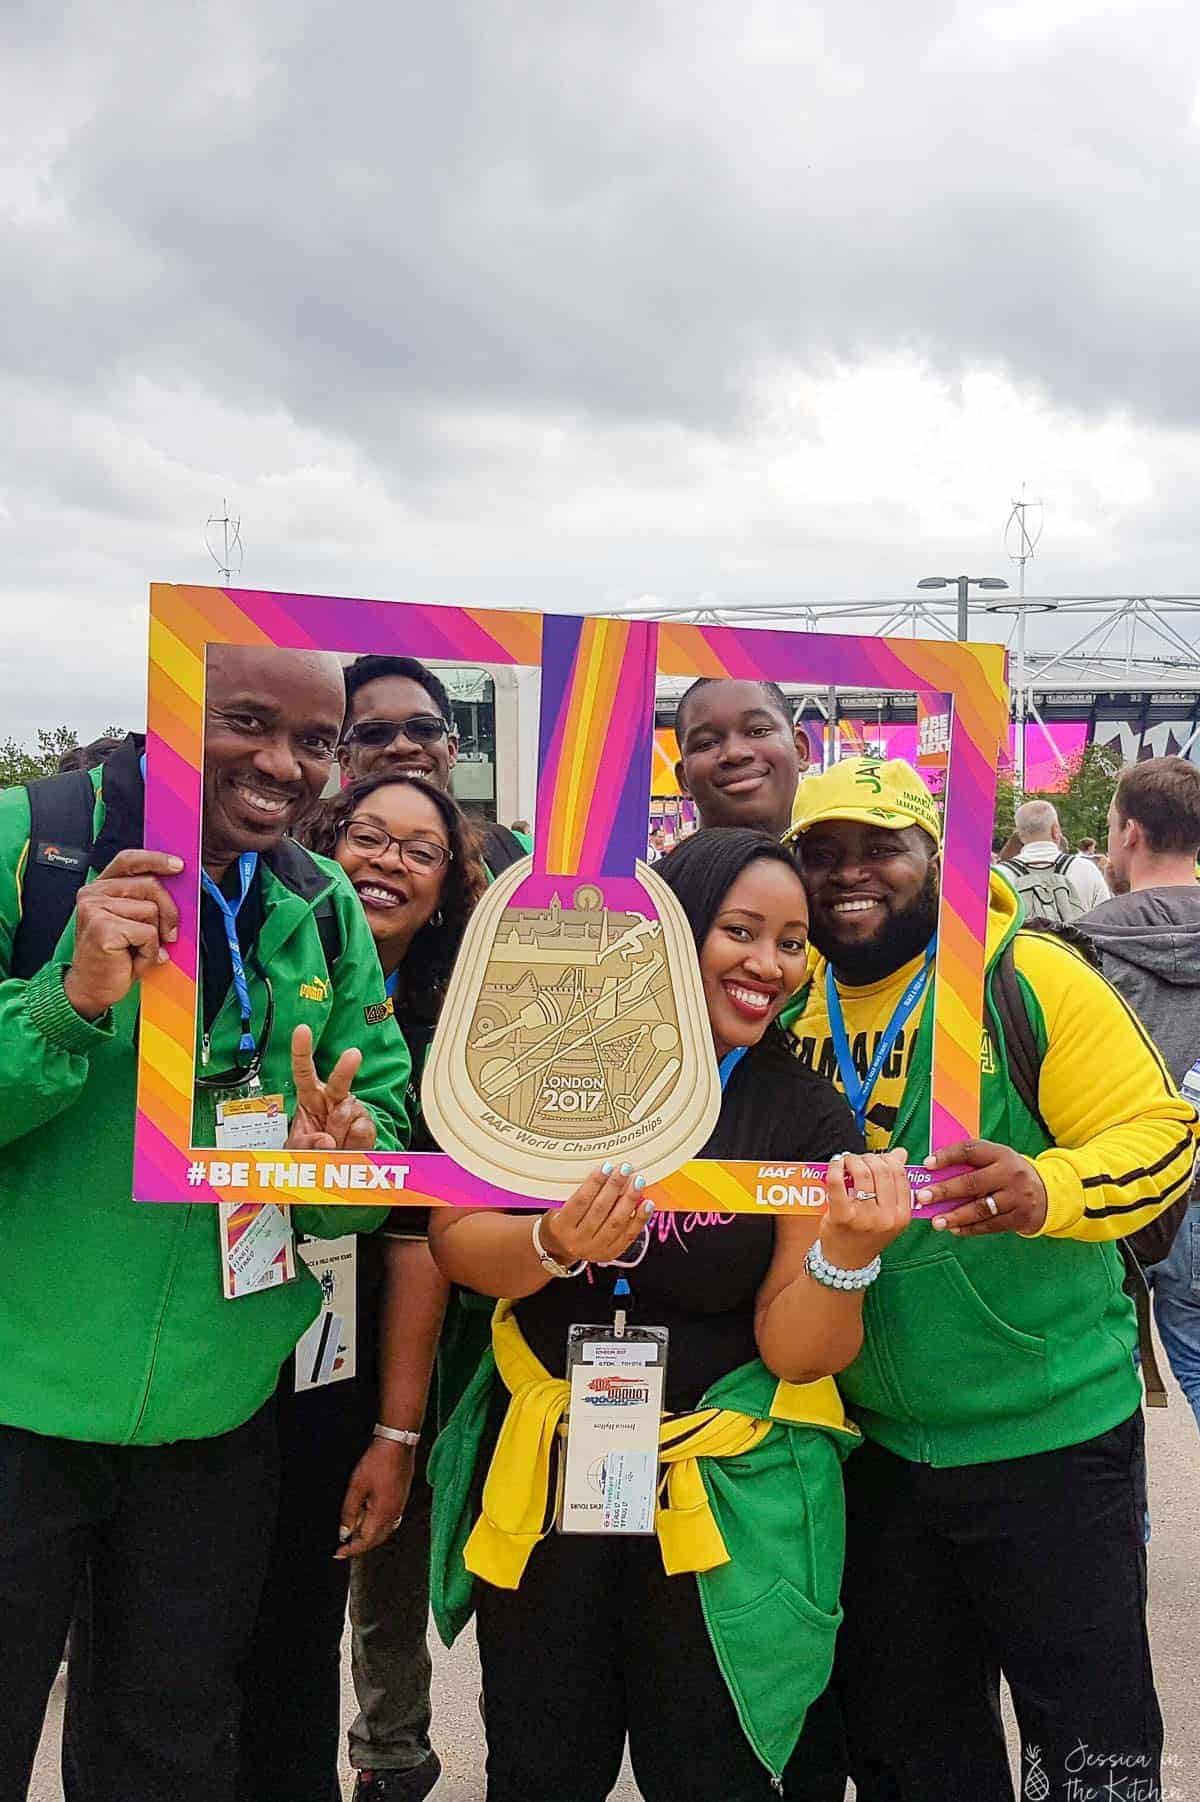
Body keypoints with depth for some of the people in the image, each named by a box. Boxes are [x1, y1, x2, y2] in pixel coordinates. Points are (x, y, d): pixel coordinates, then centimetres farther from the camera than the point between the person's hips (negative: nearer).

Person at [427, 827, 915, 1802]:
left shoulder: (810, 1116, -7)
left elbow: (797, 1349, -9)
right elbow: (452, 1237, -7)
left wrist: (850, 1248, -28)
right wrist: (556, 1245, -27)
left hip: (726, 1492, 0)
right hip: (543, 1464, 1)